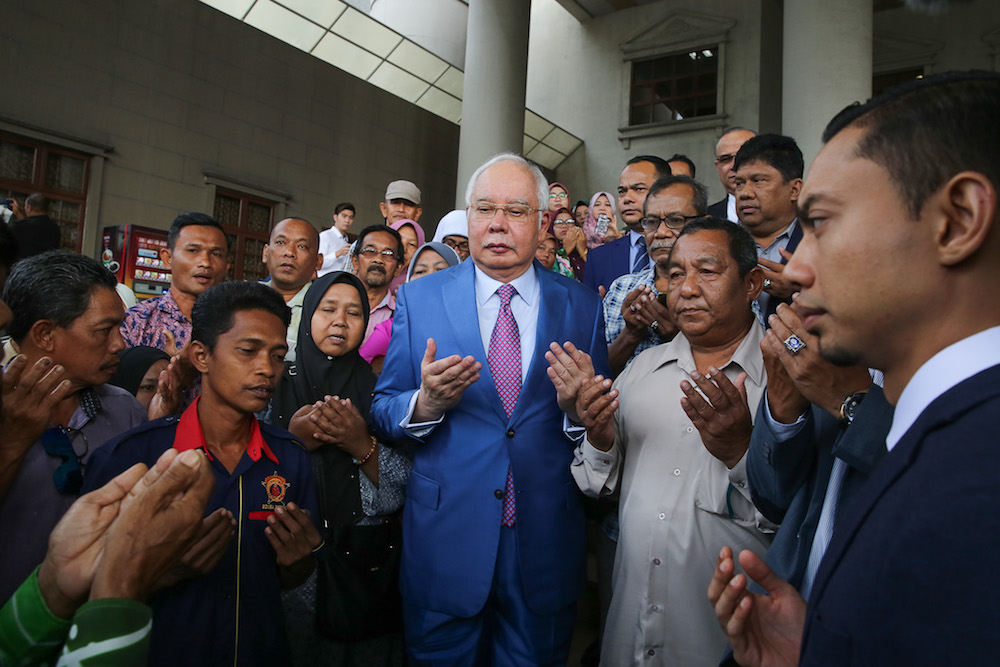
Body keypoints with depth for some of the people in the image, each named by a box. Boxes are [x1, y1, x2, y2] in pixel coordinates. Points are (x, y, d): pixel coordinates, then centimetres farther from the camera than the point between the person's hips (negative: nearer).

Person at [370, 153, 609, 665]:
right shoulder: (417, 299, -1)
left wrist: (576, 406, -21)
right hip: (444, 543, 0)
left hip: (545, 544, 1)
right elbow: (381, 411, -1)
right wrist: (425, 403, -21)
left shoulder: (582, 306, 0)